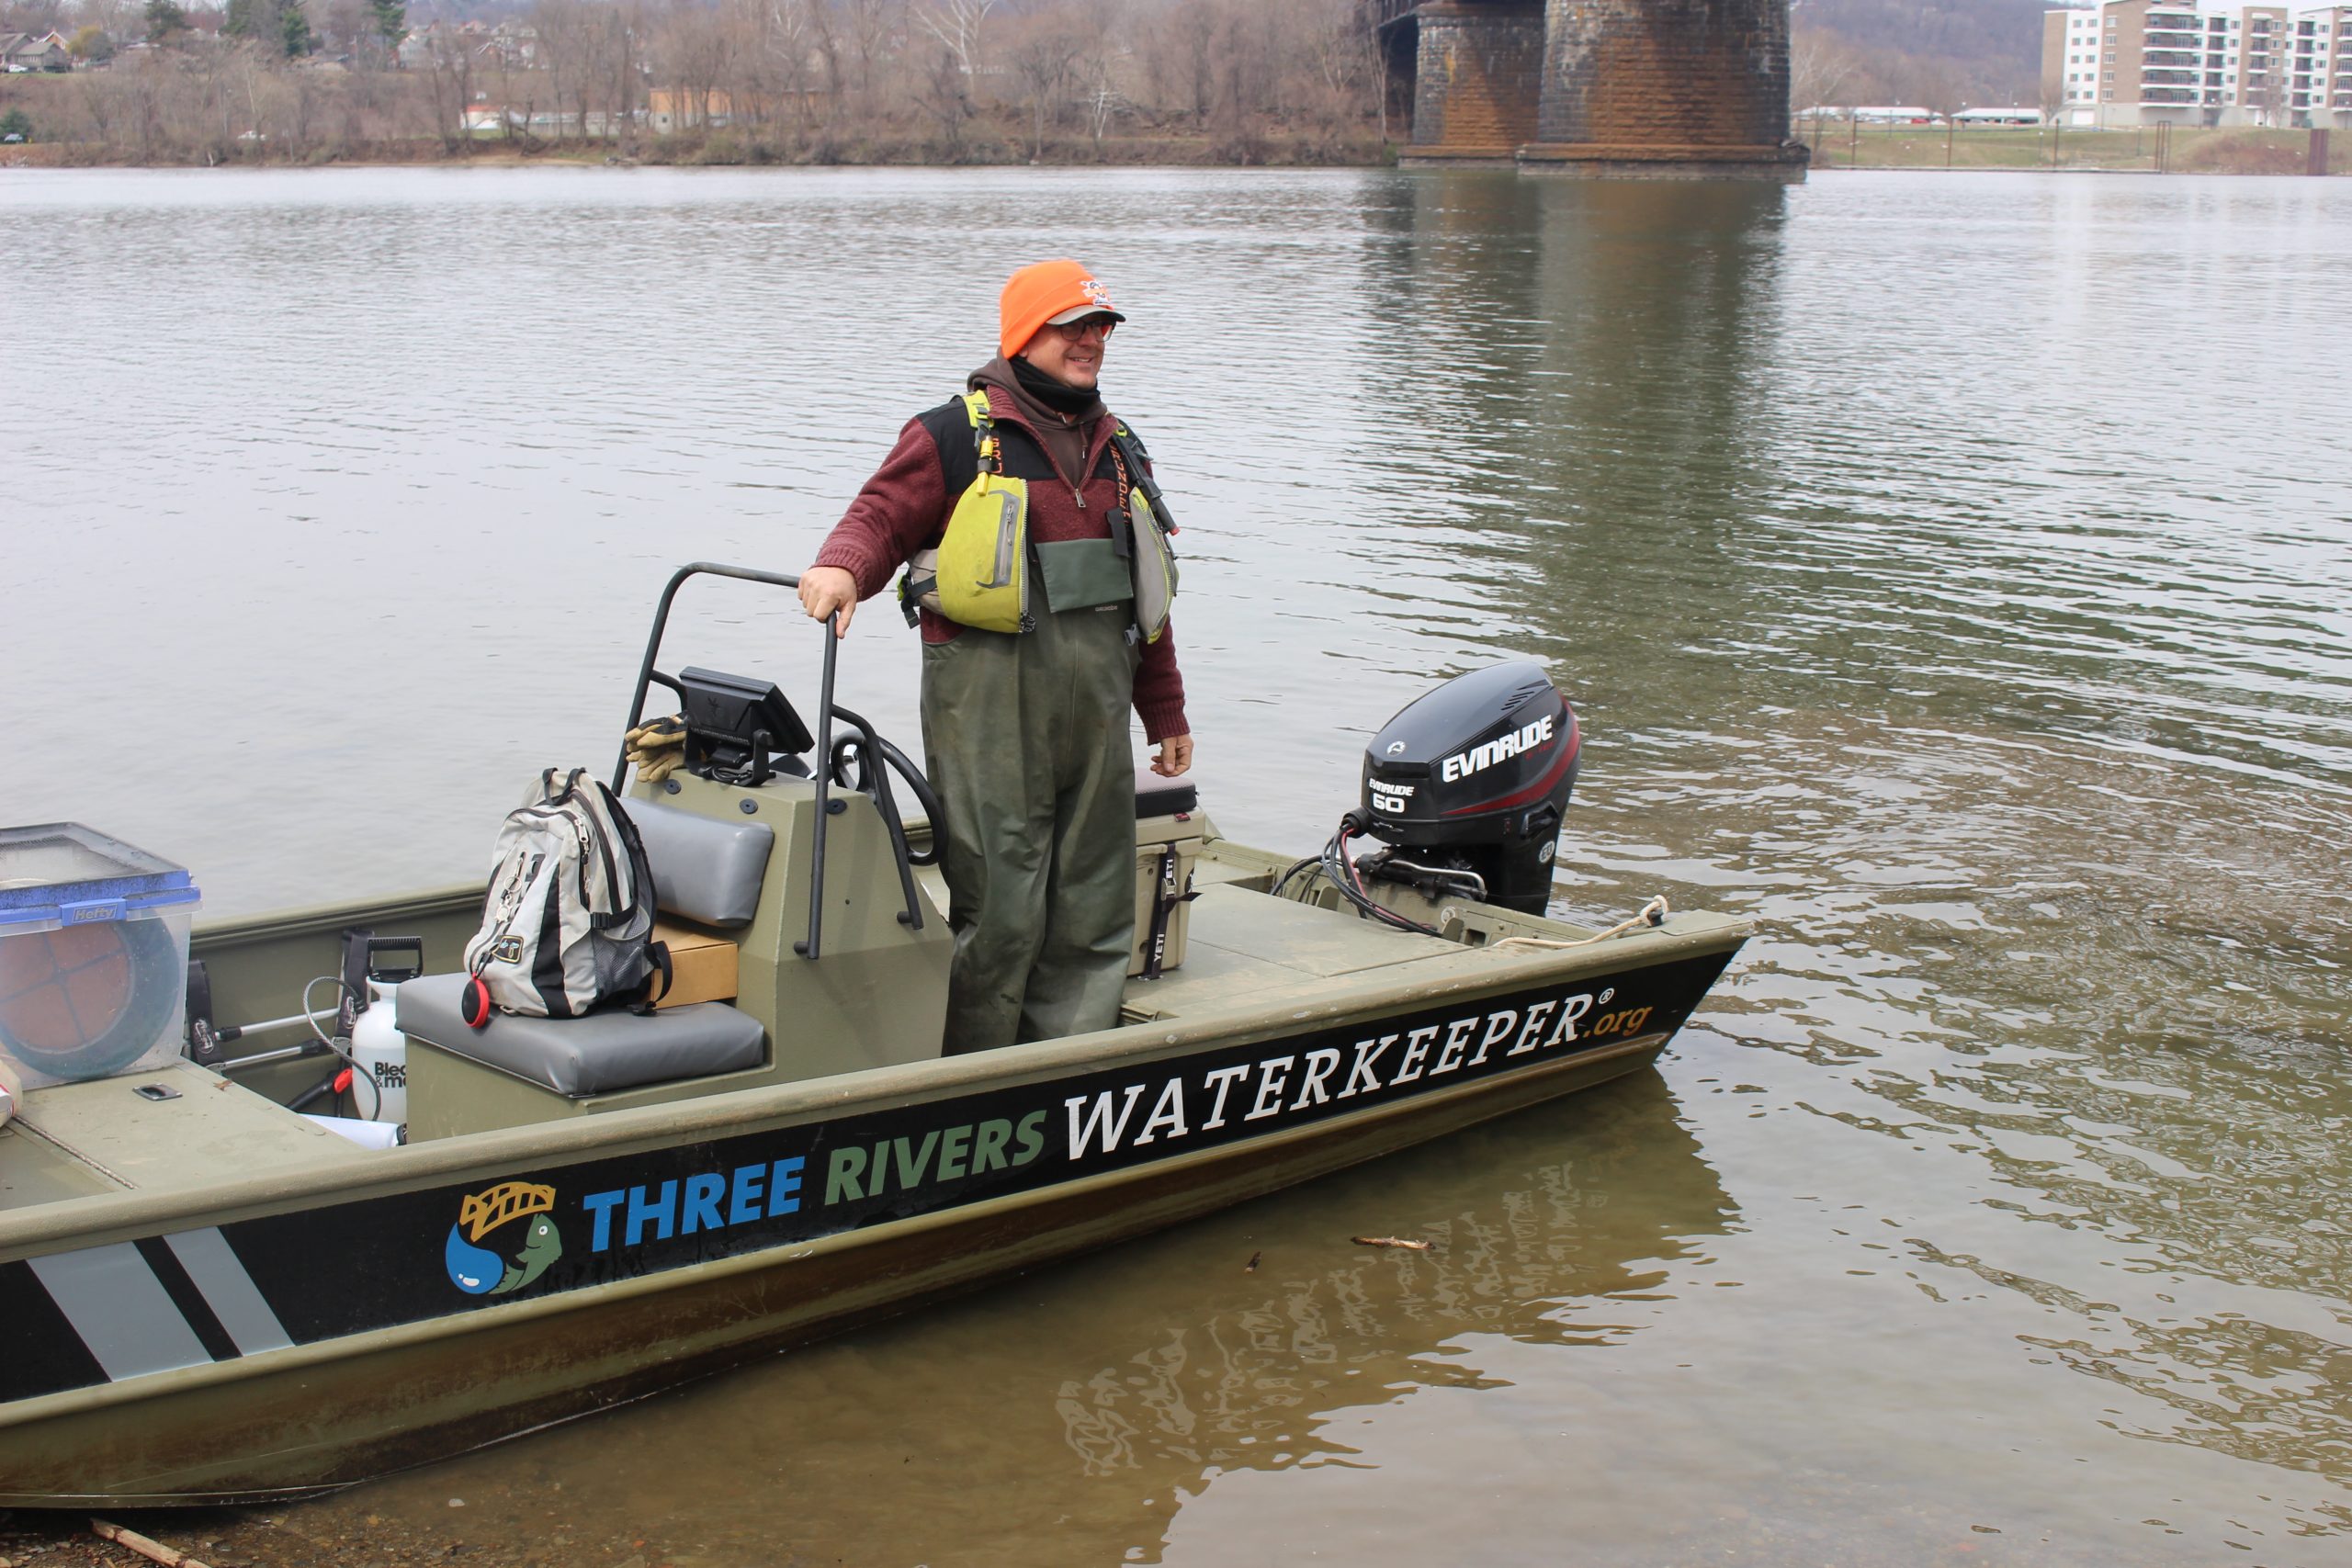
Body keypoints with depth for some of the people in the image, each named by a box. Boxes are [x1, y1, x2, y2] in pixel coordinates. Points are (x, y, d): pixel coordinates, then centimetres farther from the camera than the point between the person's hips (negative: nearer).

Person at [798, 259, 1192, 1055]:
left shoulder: (1119, 450, 21)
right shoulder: (955, 435, 3)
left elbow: (1142, 596, 25)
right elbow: (881, 515, -3)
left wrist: (1166, 713, 25)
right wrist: (841, 568, -27)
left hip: (1096, 697, 6)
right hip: (990, 692, -6)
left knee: (1095, 900, 8)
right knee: (998, 896, -7)